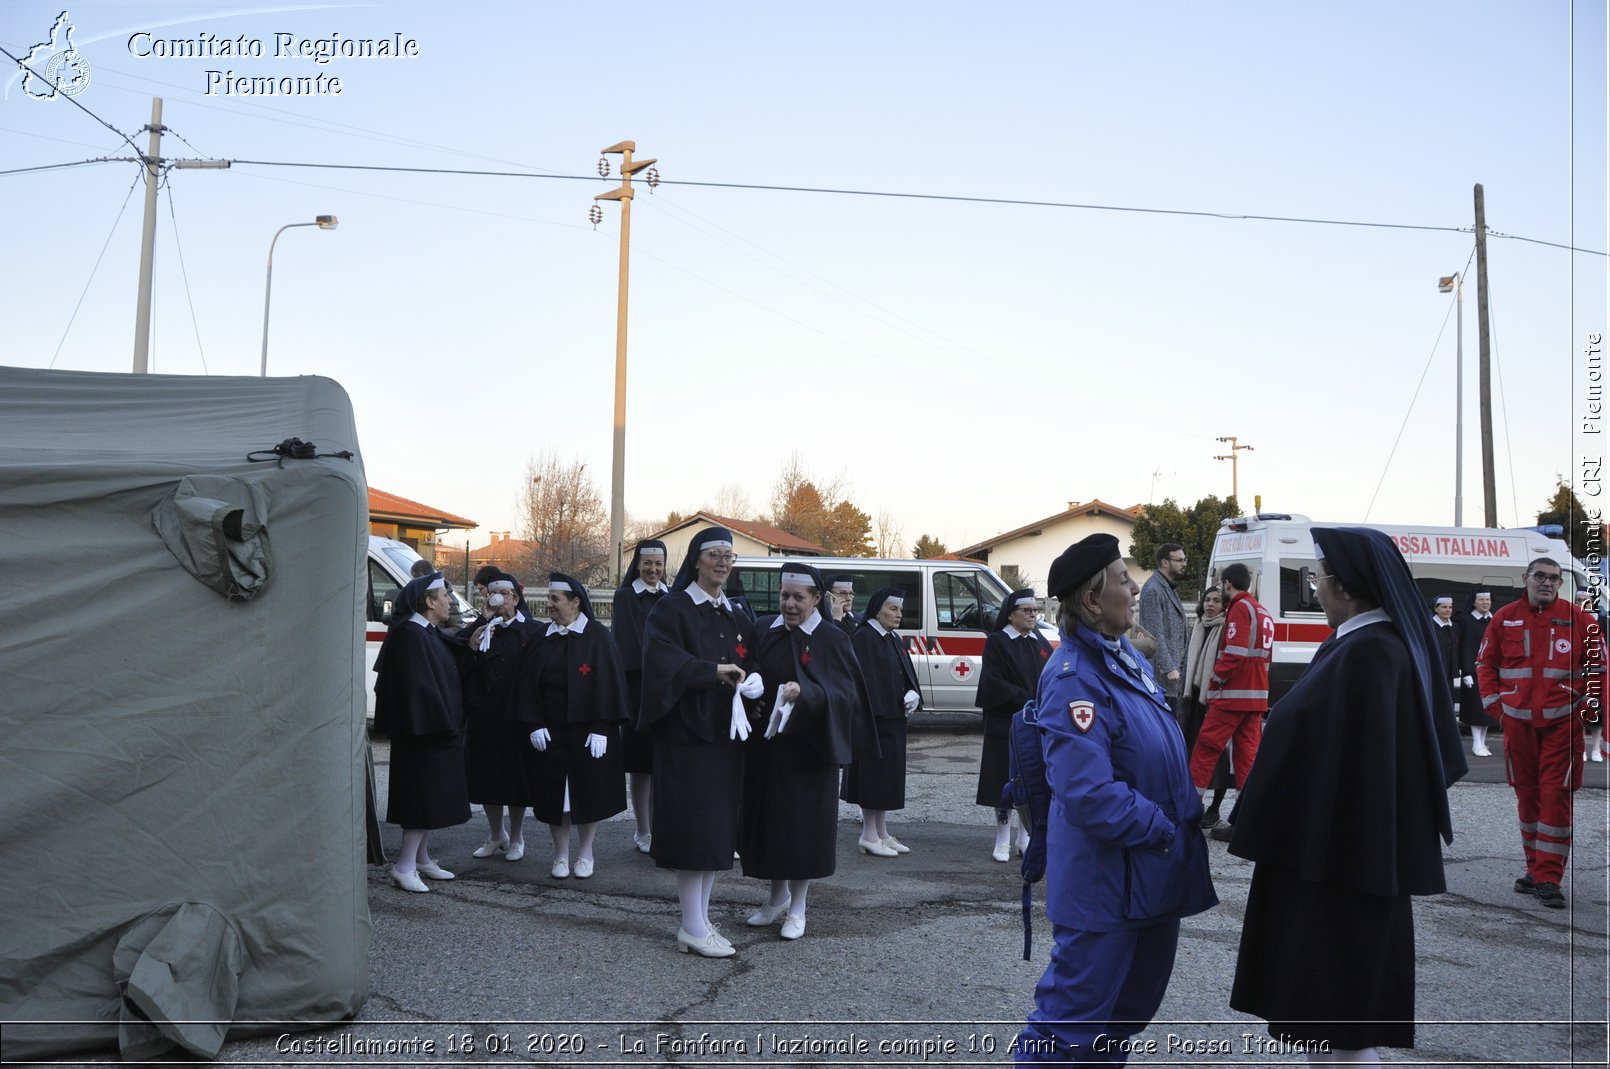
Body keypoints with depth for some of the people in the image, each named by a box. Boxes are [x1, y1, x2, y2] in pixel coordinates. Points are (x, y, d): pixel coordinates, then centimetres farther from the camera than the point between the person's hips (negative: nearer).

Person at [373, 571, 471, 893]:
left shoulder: (429, 633, 13)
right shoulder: (410, 635, -17)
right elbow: (418, 685, -22)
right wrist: (445, 726, -21)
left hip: (435, 730, 10)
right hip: (423, 733, -10)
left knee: (432, 796, 14)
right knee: (424, 796, -6)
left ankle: (421, 859, 23)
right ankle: (405, 866, -1)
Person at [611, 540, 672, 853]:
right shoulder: (625, 598, 1)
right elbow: (623, 644, -4)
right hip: (638, 686, -3)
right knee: (640, 761, 1)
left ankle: (656, 830, 8)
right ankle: (644, 832, 9)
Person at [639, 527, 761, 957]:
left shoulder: (735, 619, 16)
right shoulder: (672, 609, -5)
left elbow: (749, 665, 16)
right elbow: (662, 659, -21)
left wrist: (753, 681, -6)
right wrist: (712, 670, -24)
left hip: (725, 732, 7)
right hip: (685, 732, -7)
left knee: (718, 828, 8)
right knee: (695, 827, -8)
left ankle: (700, 920, 17)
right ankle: (693, 929, -2)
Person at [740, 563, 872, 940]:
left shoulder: (832, 640, -6)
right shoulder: (763, 630, 6)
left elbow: (845, 694, -13)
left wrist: (806, 693, -29)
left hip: (807, 747, -4)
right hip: (764, 744, 4)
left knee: (804, 822, 2)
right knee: (767, 819, 9)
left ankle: (797, 906, 17)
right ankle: (777, 897, 29)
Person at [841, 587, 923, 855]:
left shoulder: (895, 640, 16)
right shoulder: (864, 638, -11)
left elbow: (907, 674, 17)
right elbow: (863, 678, -18)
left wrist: (914, 695, -3)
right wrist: (872, 713, -23)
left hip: (894, 718, 9)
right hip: (873, 718, -9)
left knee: (889, 775, 12)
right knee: (873, 773, -4)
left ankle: (882, 833, 20)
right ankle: (869, 835, 4)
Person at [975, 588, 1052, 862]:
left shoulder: (1040, 642, 12)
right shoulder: (996, 642, -5)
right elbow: (994, 683, -12)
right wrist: (1026, 700, -16)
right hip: (1006, 724, -5)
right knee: (1005, 779, 0)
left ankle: (1026, 839, 19)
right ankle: (1002, 842, 10)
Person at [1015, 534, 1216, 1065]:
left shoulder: (1125, 657, 8)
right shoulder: (1074, 678, -23)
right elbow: (1090, 794, -29)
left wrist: (1188, 816, 11)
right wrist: (1162, 831, -18)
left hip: (1155, 876, 10)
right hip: (1106, 887, -10)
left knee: (1136, 1001, 23)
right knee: (1073, 1019, 0)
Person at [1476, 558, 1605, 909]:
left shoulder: (1578, 619, 0)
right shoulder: (1505, 618, 4)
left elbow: (1598, 665, 6)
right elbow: (1485, 662, 13)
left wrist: (1591, 706, 0)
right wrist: (1493, 702, 5)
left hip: (1562, 722, -2)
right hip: (1518, 722, 2)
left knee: (1556, 795, -6)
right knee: (1526, 795, 10)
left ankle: (1549, 878, -3)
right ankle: (1535, 868, 22)